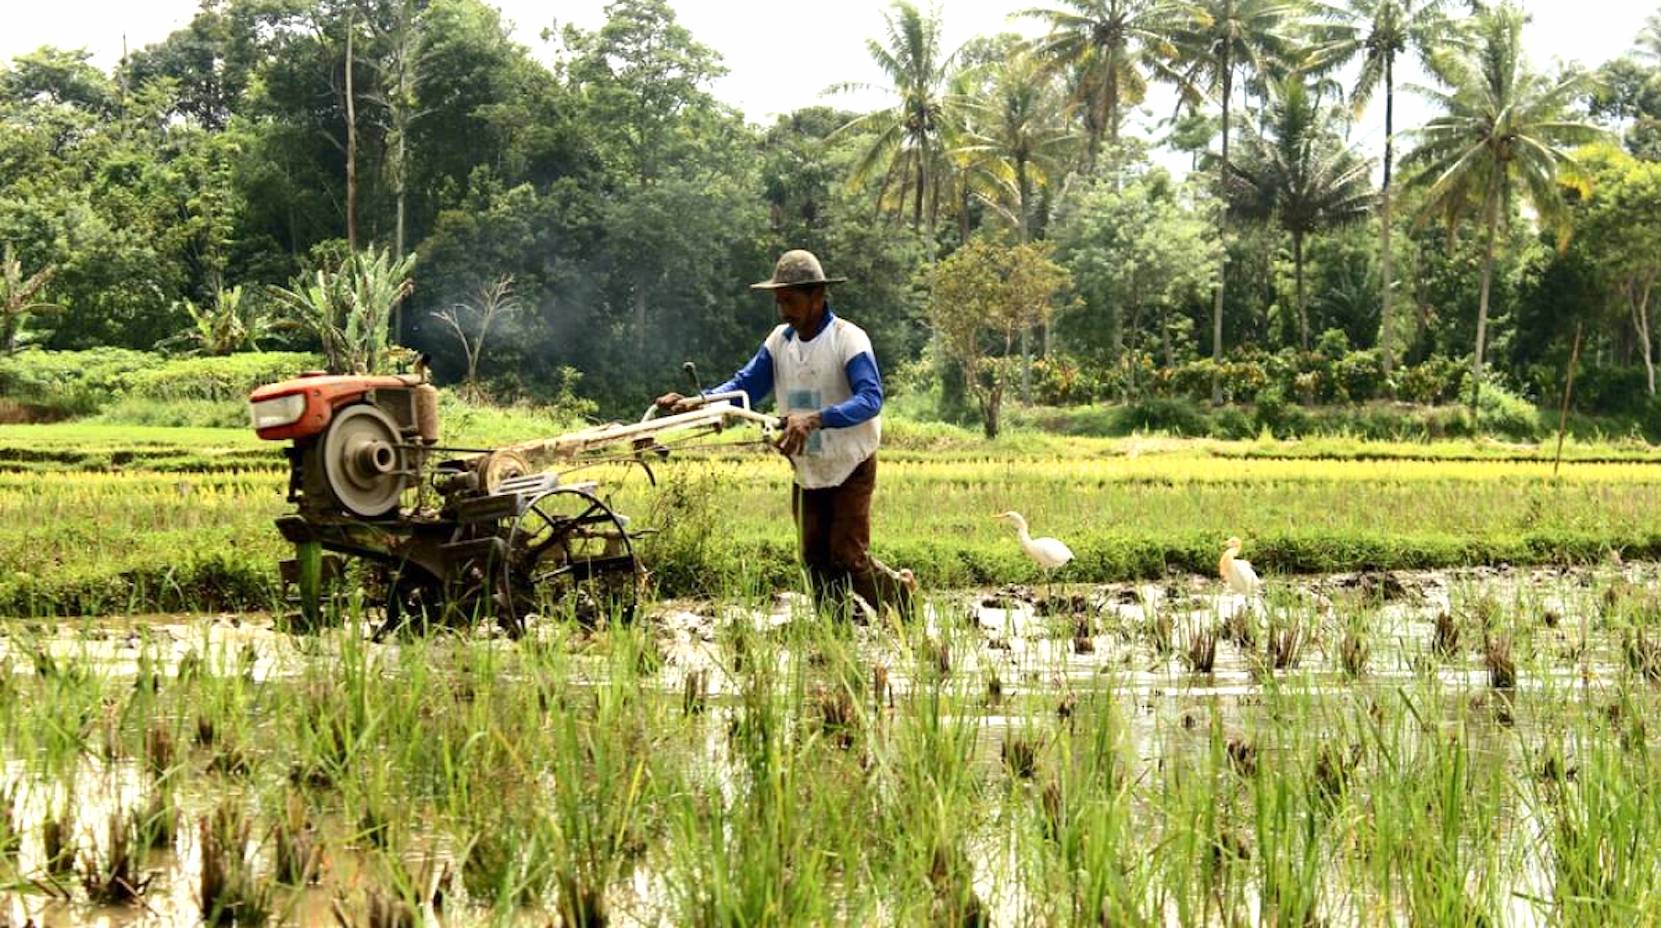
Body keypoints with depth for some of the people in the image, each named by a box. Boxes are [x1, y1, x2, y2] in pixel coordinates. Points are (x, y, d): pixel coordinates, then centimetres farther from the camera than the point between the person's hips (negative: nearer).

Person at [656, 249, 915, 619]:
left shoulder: (849, 339, -18)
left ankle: (899, 591, 19)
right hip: (807, 473, 6)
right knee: (815, 561, 6)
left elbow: (871, 399, -30)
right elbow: (745, 385, -1)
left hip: (851, 468, -6)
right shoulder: (780, 341, 1)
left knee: (848, 556, -8)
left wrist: (815, 419, -46)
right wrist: (695, 402, -19)